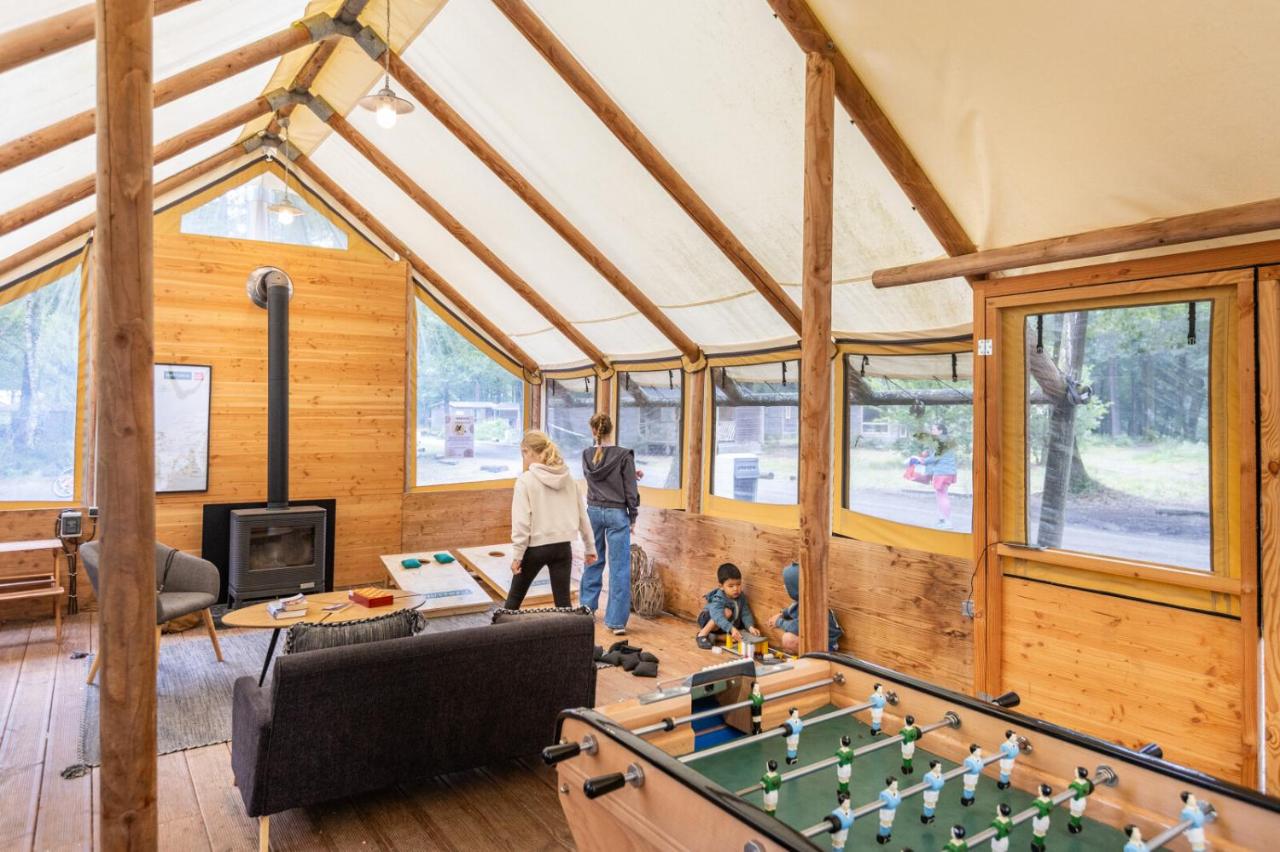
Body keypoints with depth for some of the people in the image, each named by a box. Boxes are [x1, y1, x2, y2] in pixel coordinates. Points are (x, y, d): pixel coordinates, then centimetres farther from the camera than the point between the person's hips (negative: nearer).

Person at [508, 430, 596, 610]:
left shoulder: (526, 480, -11)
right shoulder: (568, 477, 4)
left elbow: (521, 522, -13)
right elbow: (582, 514, 8)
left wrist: (517, 554, -7)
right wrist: (590, 547, 16)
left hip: (535, 547, -4)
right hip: (563, 546, 4)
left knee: (515, 597, 16)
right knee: (563, 601, 9)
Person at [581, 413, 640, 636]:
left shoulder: (586, 455, 0)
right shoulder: (623, 455, -13)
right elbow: (630, 490, -11)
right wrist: (633, 517, 1)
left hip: (593, 511, 4)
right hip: (616, 514, -4)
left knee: (593, 561, 21)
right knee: (619, 568, 1)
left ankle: (587, 606, 34)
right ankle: (616, 621, 2)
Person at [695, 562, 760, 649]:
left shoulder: (741, 597, -12)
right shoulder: (718, 599, -31)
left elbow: (746, 614, -15)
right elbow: (718, 617, -46)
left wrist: (750, 627, -35)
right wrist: (732, 629, -59)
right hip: (708, 620, -8)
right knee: (727, 612, -32)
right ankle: (703, 634, -22)